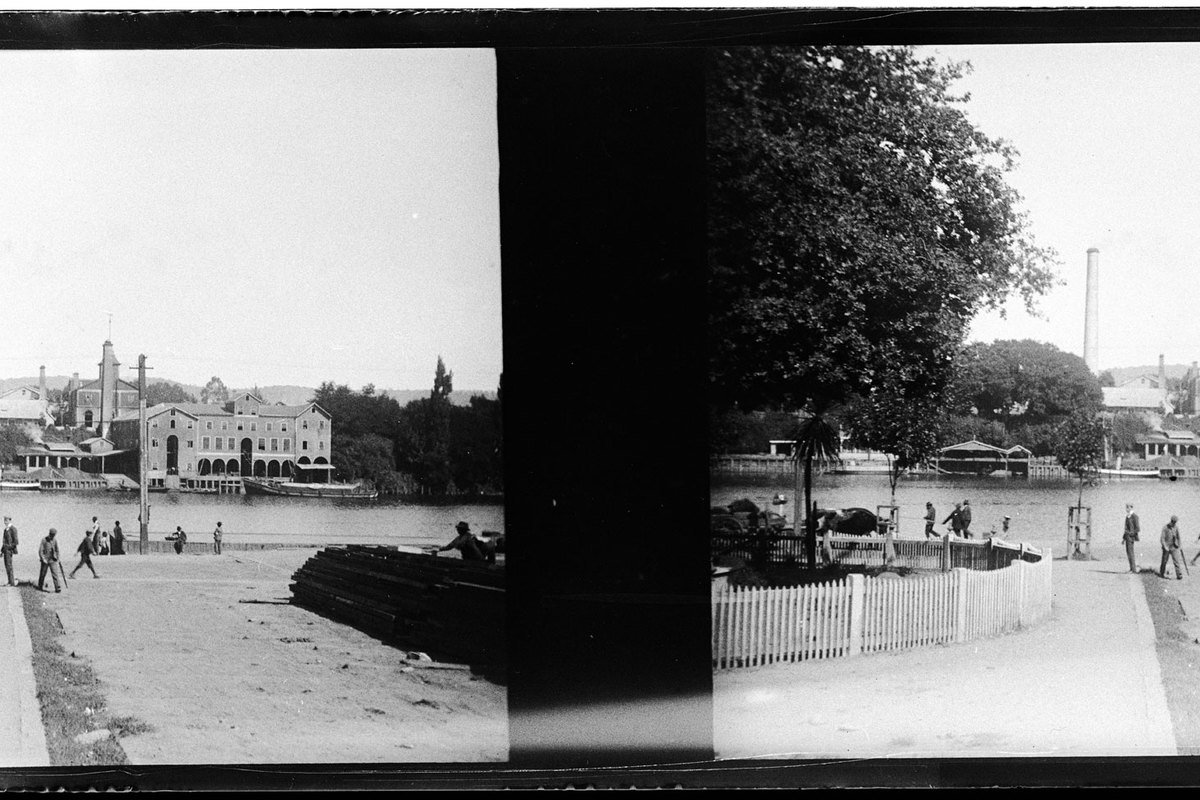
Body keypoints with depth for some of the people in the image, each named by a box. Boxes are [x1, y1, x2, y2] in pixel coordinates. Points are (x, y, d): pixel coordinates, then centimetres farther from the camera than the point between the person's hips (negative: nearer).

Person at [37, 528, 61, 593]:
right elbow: (40, 551, -9)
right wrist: (43, 559, -16)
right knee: (42, 574, 10)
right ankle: (40, 587, 28)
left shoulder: (54, 541, 4)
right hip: (45, 560, -2)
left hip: (53, 560, 2)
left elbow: (57, 550, 16)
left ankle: (58, 588, -13)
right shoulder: (44, 540, -7)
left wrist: (58, 558, 10)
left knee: (55, 573, -8)